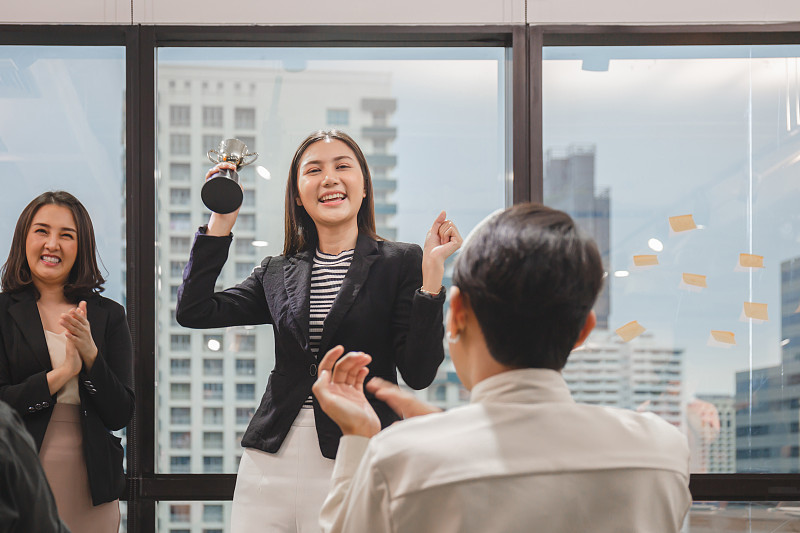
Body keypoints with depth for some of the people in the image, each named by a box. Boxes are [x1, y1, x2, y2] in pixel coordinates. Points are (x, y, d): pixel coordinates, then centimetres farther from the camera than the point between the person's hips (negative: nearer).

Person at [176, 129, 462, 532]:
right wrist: (221, 221, 7)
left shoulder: (401, 263, 2)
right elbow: (193, 312, 4)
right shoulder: (277, 273, 14)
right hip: (270, 464, 4)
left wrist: (432, 272, -15)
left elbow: (418, 373, -6)